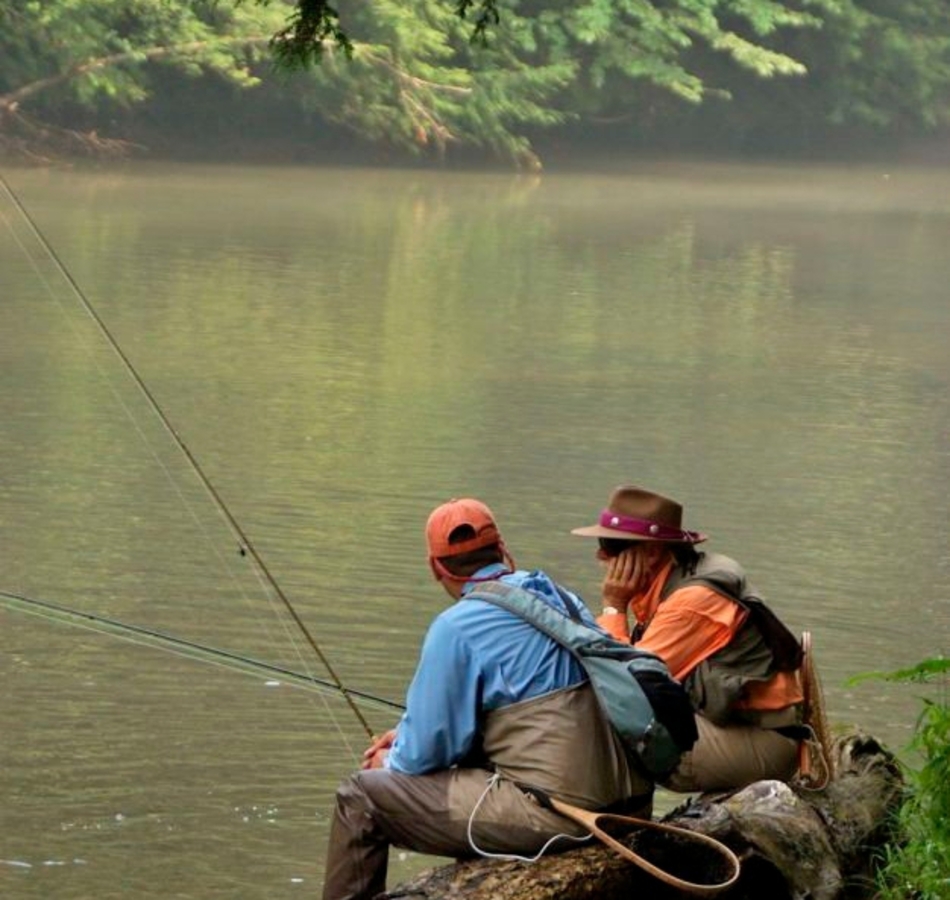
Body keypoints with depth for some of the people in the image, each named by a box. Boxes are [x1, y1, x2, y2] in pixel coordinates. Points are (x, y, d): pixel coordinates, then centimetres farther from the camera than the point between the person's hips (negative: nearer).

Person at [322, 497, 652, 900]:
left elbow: (427, 753, -5)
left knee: (361, 796, 4)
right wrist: (409, 734, 28)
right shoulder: (564, 600, 14)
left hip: (552, 812, -8)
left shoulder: (457, 626, -9)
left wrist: (392, 762, 17)